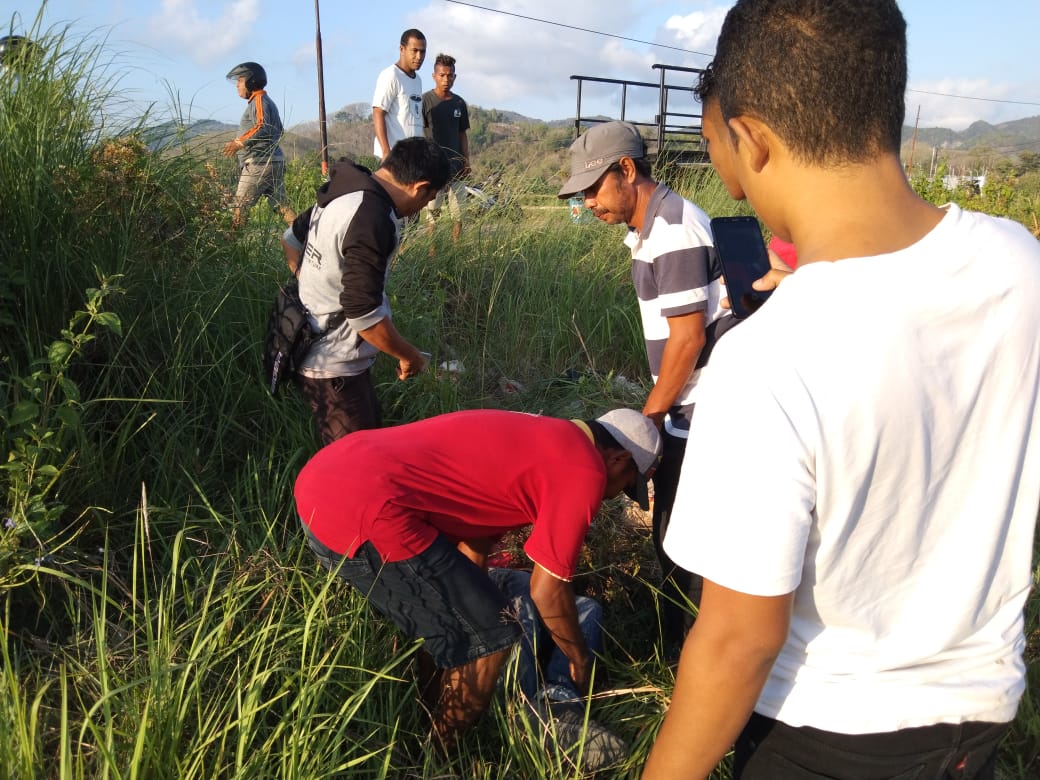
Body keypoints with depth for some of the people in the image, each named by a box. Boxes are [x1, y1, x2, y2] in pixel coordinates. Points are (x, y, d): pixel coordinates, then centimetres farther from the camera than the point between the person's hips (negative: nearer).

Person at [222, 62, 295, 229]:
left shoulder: (259, 100, -8)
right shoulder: (268, 101, 22)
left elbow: (263, 127, -24)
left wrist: (240, 142, -29)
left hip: (260, 163, -10)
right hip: (275, 162, 10)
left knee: (241, 205, -4)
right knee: (281, 204, 7)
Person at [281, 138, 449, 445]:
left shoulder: (343, 191, 3)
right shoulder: (372, 219, -27)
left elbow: (291, 239, 19)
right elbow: (364, 313, -28)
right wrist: (410, 356, -13)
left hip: (311, 348, 10)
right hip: (334, 371, -10)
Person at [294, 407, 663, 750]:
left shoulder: (540, 437, 24)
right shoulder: (584, 471, -4)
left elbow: (474, 534, 32)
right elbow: (547, 591, 2)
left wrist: (474, 599, 45)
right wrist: (580, 659, 21)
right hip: (360, 509, -10)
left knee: (449, 617, 27)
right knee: (487, 637, 5)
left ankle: (429, 728, 43)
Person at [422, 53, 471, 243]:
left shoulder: (459, 103, 12)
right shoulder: (425, 101, -3)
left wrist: (466, 162, 10)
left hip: (456, 167, 5)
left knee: (458, 215, 3)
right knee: (433, 215, -2)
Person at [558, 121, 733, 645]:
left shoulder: (674, 231, -19)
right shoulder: (648, 228, 12)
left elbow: (688, 337, -21)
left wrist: (648, 418, -12)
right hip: (687, 409, 10)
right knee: (673, 533, 19)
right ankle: (673, 637, 35)